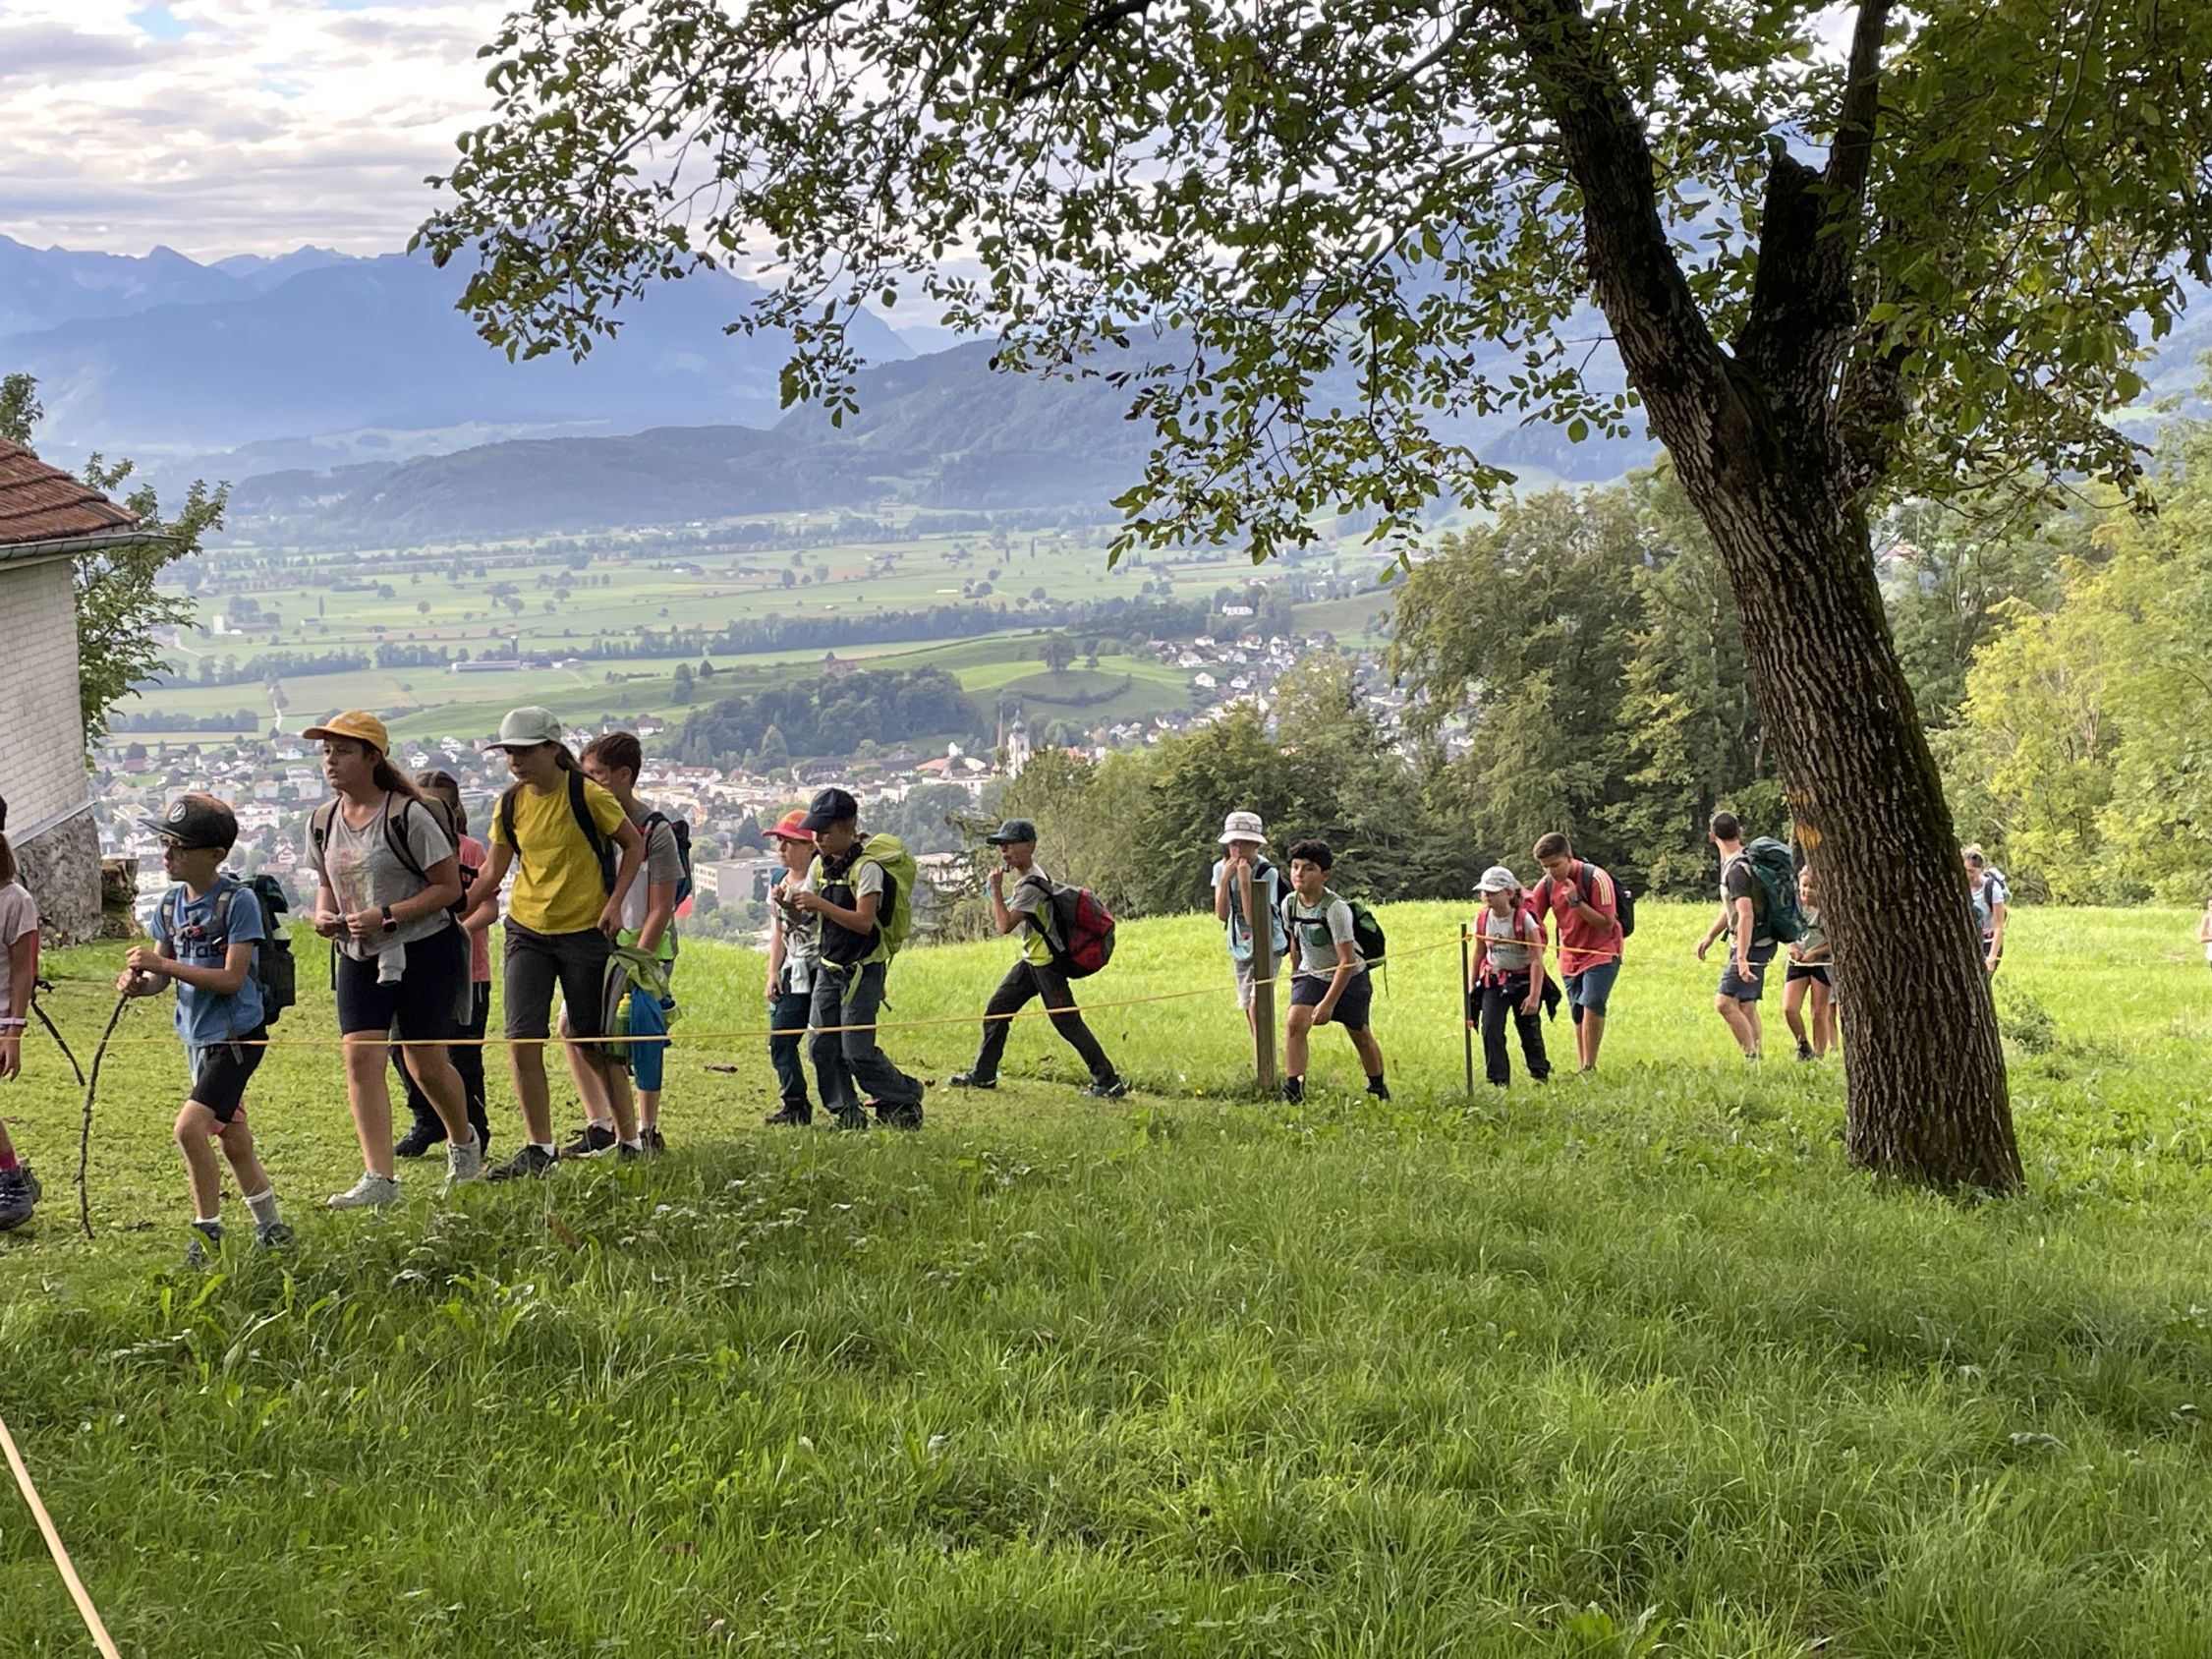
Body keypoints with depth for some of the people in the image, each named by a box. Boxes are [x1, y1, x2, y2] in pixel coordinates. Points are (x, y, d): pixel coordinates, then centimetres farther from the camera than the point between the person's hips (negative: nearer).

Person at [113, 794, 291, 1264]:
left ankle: (208, 1230, -4)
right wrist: (139, 981, -15)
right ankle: (269, 1225, 30)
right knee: (230, 1135, 15)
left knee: (190, 1125, -17)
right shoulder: (169, 905, 5)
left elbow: (231, 978, -21)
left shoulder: (238, 902, -17)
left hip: (236, 1035, -8)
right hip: (198, 1036, 8)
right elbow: (163, 976, 8)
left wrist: (163, 964, -24)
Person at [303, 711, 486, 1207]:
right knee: (360, 1057, -9)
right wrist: (323, 914, -1)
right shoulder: (323, 822, 6)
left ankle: (463, 1143, 32)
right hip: (358, 957, 6)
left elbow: (448, 887, -12)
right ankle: (378, 1178, -10)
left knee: (427, 1063, 2)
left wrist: (386, 918, -21)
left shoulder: (406, 816, -14)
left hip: (424, 949, -5)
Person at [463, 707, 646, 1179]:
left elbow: (634, 846, -2)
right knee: (521, 1039, -7)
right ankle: (538, 1148, 2)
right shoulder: (511, 803, 3)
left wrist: (614, 903, -11)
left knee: (593, 1042, 4)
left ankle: (629, 1138, 20)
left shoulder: (587, 795, -11)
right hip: (526, 931, 4)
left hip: (585, 932, -4)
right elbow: (492, 874, 10)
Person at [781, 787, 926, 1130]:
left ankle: (905, 1100, 8)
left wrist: (821, 904, -29)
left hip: (863, 968, -7)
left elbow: (864, 921, -23)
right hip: (830, 966, 7)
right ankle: (846, 1113, 13)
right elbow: (805, 915, 9)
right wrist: (788, 902, -12)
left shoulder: (866, 866, -14)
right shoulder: (820, 864, 9)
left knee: (857, 1050, -10)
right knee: (821, 1045, 2)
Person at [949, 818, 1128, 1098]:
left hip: (1047, 963, -10)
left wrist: (996, 888, -18)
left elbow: (1005, 925, -24)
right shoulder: (1024, 876, 10)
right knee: (995, 1010, 11)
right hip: (1031, 960, 10)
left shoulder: (1031, 884, -22)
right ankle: (983, 1074, 21)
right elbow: (1004, 917, 20)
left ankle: (1108, 1081, -5)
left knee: (1068, 1023, -9)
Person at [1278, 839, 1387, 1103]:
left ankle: (1378, 1090, 33)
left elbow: (1348, 961, -29)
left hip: (1350, 977, -4)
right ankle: (1293, 1089, -23)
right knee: (1295, 1023, -21)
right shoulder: (1290, 903, -11)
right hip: (1312, 974, 4)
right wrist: (1296, 974, 17)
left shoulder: (1335, 909, -29)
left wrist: (1328, 1003, -32)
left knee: (1360, 1035, 10)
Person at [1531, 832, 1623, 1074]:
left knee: (1592, 1004, -22)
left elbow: (1606, 924, -20)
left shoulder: (1596, 878, -18)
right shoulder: (1546, 884, -3)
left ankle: (1589, 1067, -20)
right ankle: (1581, 1068, 11)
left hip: (1601, 953, -5)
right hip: (1570, 957, 5)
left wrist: (1576, 901, -28)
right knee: (1578, 1015, 6)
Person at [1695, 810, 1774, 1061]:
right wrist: (1710, 936, 29)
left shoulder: (1736, 870, -20)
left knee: (1725, 1002, -15)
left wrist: (1741, 957, -33)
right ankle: (1756, 1058, 15)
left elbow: (1746, 915, -29)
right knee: (1746, 1006, 12)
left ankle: (1752, 1057, -14)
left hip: (1752, 945, -10)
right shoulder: (1734, 864, 12)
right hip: (1752, 944, 10)